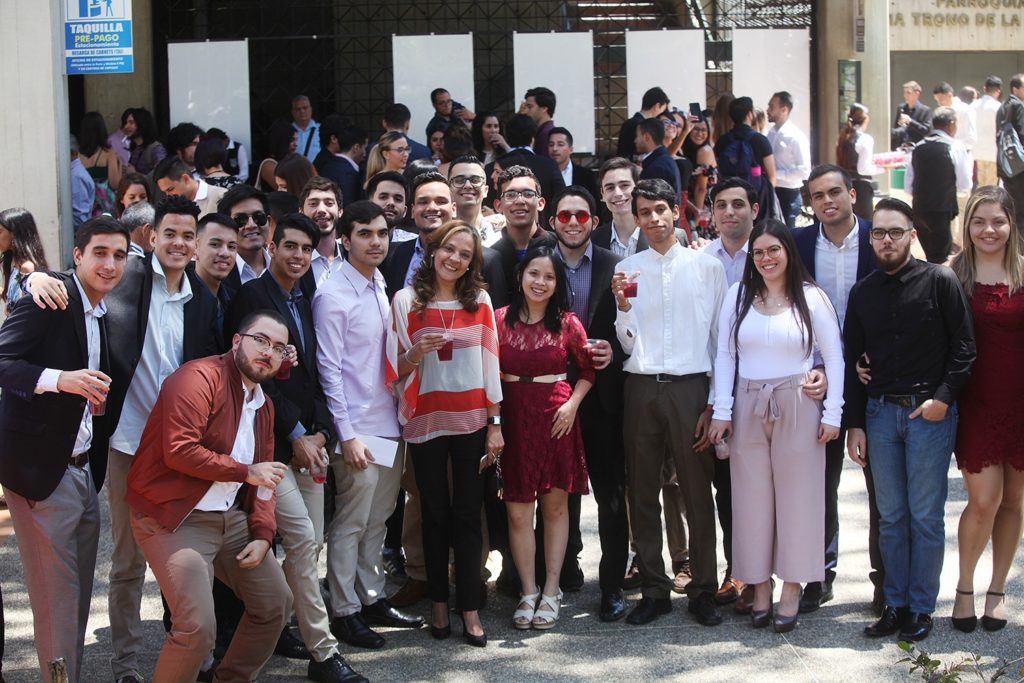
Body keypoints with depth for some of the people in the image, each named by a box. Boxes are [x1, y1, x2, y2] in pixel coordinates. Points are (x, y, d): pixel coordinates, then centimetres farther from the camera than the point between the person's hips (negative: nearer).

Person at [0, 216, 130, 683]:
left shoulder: (102, 315, 14)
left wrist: (98, 396, 1)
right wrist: (61, 379, -34)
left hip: (82, 467, 8)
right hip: (41, 469, -8)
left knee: (79, 593, 13)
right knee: (57, 595, -4)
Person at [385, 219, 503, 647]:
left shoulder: (479, 300, 4)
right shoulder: (406, 301, -1)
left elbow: (490, 363, 4)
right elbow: (396, 370, 2)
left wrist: (495, 424, 1)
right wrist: (417, 353, -19)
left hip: (471, 420, 1)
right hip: (425, 421, -1)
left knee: (467, 514, 0)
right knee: (435, 514, 8)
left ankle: (470, 608, 5)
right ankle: (438, 603, 18)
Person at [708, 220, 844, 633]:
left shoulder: (811, 297, 0)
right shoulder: (738, 296, 6)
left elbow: (834, 357, 0)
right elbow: (725, 355, 5)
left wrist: (832, 413, -5)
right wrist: (721, 410, -2)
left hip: (797, 407, -2)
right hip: (748, 408, 2)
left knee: (797, 497, 2)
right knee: (752, 497, 5)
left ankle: (792, 591, 9)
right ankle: (759, 589, 14)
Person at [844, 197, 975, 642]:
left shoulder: (940, 281, -3)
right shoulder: (863, 293, 9)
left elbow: (964, 346, -3)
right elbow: (851, 360, 12)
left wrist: (944, 396, -12)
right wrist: (854, 424, 8)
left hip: (930, 411, -4)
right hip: (880, 413, 4)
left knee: (926, 516, 1)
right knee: (890, 516, 9)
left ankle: (921, 608, 11)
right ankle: (895, 603, 17)